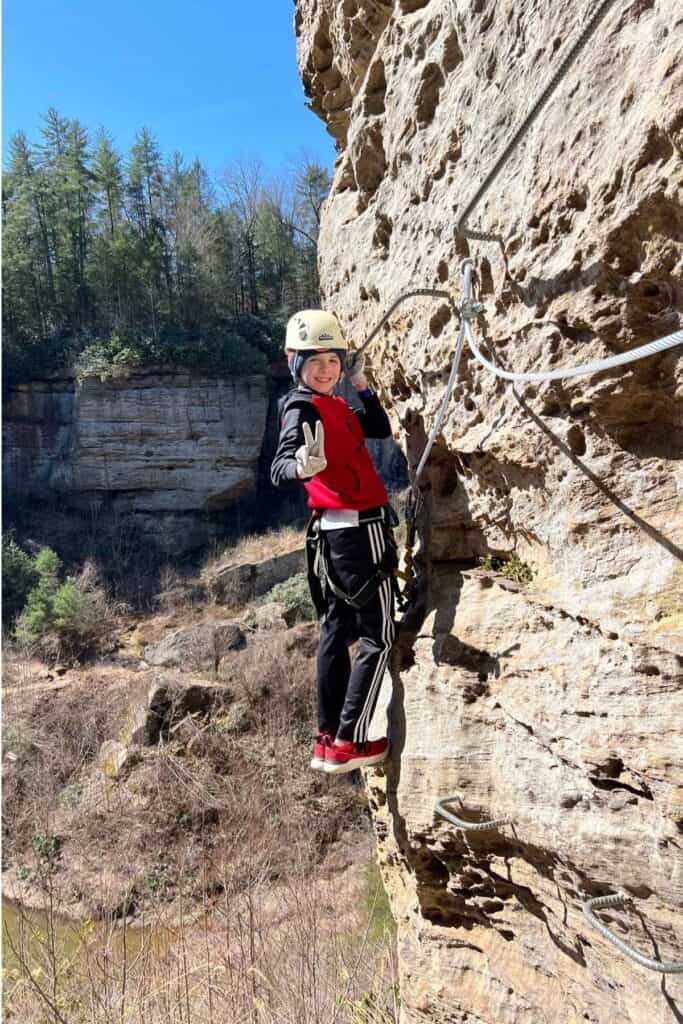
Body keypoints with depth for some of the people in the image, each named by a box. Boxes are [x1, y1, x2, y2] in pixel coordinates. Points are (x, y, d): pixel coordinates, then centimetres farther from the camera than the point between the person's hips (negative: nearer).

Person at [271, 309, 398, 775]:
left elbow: (381, 429, 23)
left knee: (337, 632, 12)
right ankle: (347, 743, 3)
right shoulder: (303, 409, -14)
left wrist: (363, 386, 15)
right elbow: (278, 468, -29)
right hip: (359, 530, -9)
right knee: (378, 638, -1)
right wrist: (300, 466, -50)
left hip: (335, 532, 10)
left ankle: (328, 738, 22)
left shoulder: (335, 406, 14)